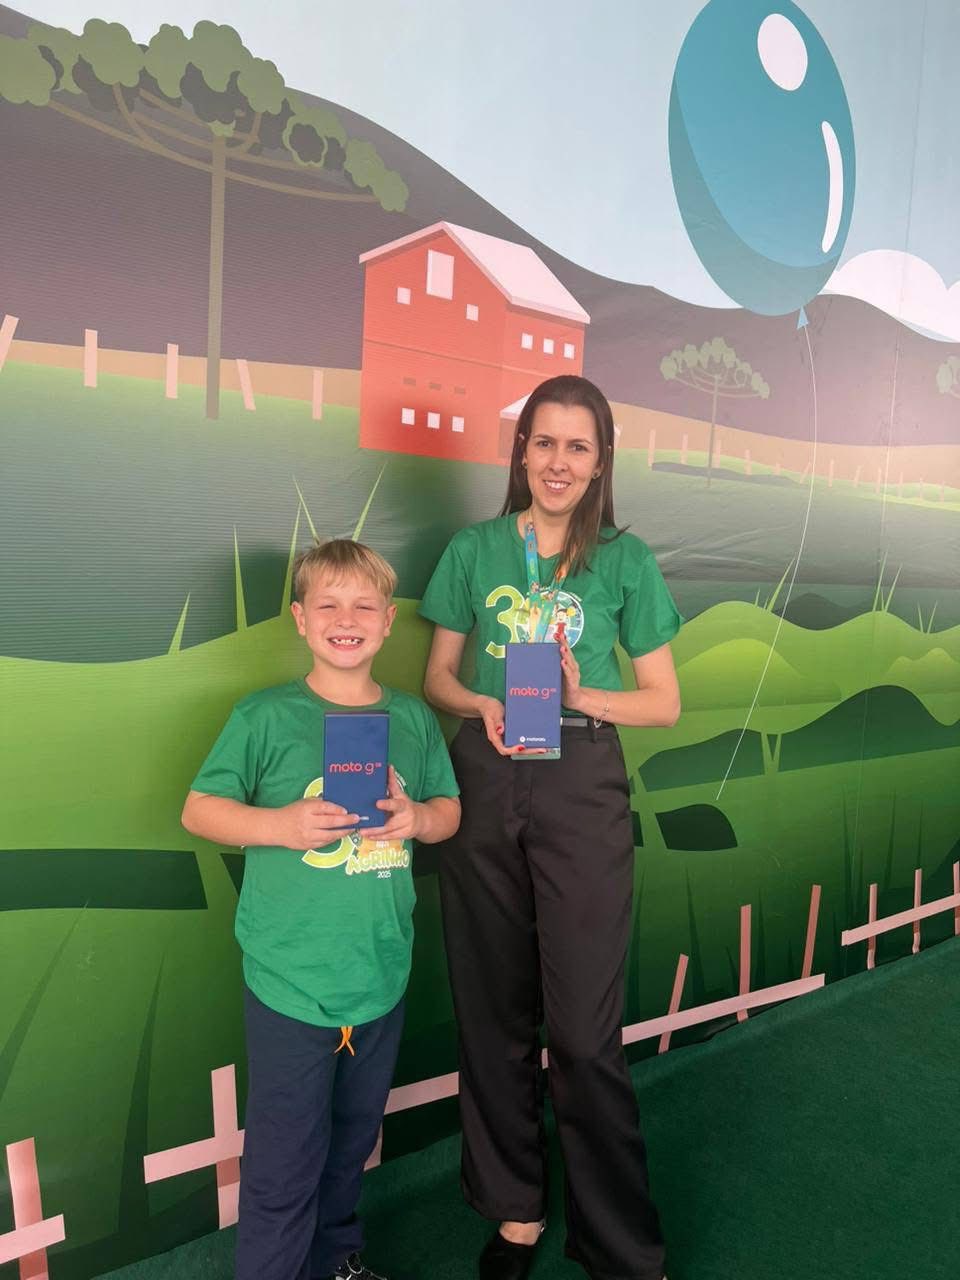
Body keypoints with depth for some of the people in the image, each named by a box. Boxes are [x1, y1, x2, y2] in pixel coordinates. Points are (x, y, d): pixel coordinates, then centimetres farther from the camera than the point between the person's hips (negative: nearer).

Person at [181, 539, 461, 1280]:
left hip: (381, 970, 5)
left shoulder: (414, 718, 1)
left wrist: (418, 818, -12)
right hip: (291, 977, -4)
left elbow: (450, 809, 10)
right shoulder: (266, 717, -10)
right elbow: (199, 809, -7)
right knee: (284, 1162, 6)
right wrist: (281, 824, -22)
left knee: (354, 1136, 24)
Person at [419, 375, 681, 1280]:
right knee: (494, 1014, 12)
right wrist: (481, 705, -10)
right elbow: (438, 675, 11)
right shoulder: (474, 550, 7)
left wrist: (580, 694, -14)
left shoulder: (625, 560, 2)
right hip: (483, 781, 3)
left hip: (582, 788, -2)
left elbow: (664, 702, 3)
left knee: (584, 1028, 0)